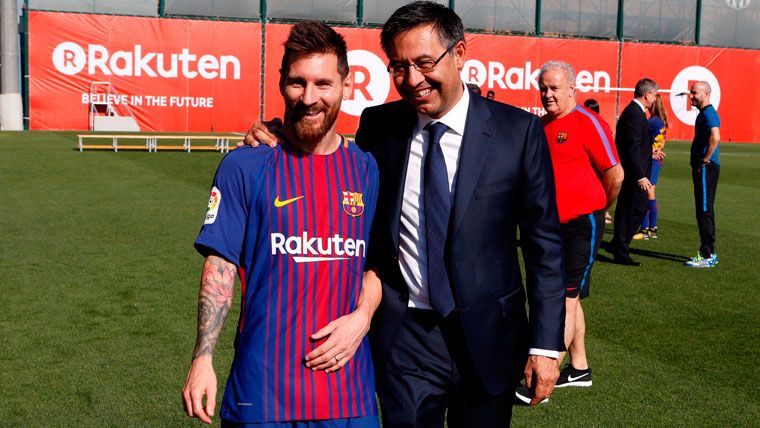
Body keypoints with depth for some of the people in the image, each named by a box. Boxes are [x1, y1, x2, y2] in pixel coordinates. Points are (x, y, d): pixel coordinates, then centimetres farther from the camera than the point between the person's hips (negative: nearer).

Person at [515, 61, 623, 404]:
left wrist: (598, 208, 2)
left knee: (567, 300, -6)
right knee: (567, 298, 15)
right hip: (551, 227, 8)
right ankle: (579, 369, 28)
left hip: (581, 226, -8)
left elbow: (615, 175, -11)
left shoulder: (588, 123, -12)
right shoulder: (539, 126, 9)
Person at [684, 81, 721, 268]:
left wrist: (705, 161, -22)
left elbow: (715, 137, -32)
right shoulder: (704, 113, 18)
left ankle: (707, 256, -3)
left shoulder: (708, 114, -15)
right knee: (704, 212, 14)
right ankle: (709, 253, 21)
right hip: (702, 169, 10)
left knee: (705, 212, -7)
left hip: (706, 169, -10)